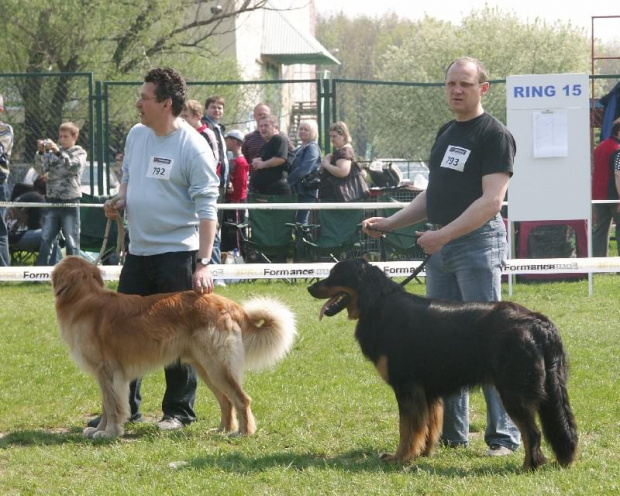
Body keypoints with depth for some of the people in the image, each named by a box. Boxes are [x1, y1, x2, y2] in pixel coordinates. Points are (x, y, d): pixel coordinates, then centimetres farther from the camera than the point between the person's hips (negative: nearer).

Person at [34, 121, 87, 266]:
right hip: (52, 200, 3)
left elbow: (74, 167, -15)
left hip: (70, 201, -3)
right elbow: (41, 169, 2)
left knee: (71, 240, -2)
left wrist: (58, 152, -25)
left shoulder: (79, 152, 3)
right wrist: (40, 152, -15)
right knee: (45, 239, 2)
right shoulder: (52, 152, 11)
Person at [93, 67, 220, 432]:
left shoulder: (193, 147, -14)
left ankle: (179, 411, 11)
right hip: (138, 250, 7)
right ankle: (124, 407, 19)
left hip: (177, 253, -7)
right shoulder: (136, 135, 8)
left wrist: (203, 263, -22)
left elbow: (207, 208, -16)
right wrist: (120, 201, 1)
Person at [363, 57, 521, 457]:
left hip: (478, 243, -8)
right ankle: (451, 431, 16)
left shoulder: (495, 135, -9)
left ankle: (504, 435, -7)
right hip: (440, 245, 8)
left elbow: (491, 201, -17)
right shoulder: (447, 133, 17)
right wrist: (390, 224, 14)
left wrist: (445, 234, -22)